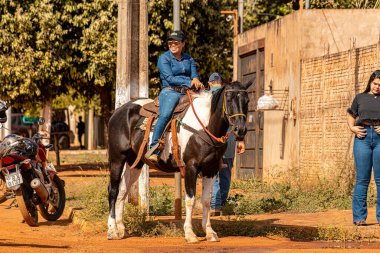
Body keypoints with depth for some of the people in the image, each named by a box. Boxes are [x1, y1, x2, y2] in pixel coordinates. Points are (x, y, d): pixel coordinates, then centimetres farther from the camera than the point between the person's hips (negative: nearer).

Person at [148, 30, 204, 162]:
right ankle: (153, 150, -34)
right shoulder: (164, 58, 1)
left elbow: (194, 76, 11)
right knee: (165, 115, -31)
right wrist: (189, 82, -21)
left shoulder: (189, 59, 18)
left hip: (187, 93, 6)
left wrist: (196, 80, -15)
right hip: (170, 92, -6)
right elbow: (170, 78, -10)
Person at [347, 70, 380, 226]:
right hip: (363, 137, 1)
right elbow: (351, 117, 21)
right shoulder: (360, 98, 15)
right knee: (362, 178, -2)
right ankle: (359, 217, 0)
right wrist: (352, 128, 2)